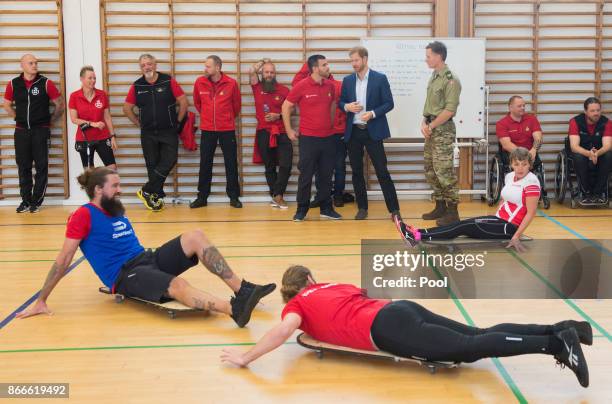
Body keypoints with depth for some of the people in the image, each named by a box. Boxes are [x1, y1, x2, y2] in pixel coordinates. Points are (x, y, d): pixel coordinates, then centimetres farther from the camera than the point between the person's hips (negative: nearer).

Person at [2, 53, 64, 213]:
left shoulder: (45, 83, -5)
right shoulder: (13, 84, 2)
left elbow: (60, 104, 2)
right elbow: (7, 105, 16)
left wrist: (50, 120, 3)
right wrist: (19, 118, 10)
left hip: (41, 131, -2)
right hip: (21, 131, 2)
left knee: (41, 166, 0)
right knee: (23, 167, 6)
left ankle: (36, 201, 8)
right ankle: (25, 201, 14)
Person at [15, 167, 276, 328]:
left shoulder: (117, 210, 17)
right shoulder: (84, 215, -6)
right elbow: (63, 259, -8)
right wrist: (41, 301, -9)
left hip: (147, 259, 8)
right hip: (125, 276, -8)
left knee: (195, 237, -13)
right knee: (177, 285, -36)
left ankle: (243, 290, -22)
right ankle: (235, 310, -59)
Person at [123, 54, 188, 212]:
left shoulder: (168, 81, -6)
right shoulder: (137, 86, 0)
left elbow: (184, 102, -2)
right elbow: (127, 108, 9)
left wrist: (177, 121, 1)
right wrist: (139, 123, 6)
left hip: (168, 132, -2)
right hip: (148, 133, 2)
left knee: (169, 160, -14)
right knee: (152, 165, 5)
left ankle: (147, 191, -4)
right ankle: (157, 196, 15)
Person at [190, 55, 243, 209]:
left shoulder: (231, 83, -8)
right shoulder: (200, 82, -4)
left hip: (227, 130, -1)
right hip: (207, 130, 1)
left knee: (231, 164, 4)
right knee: (205, 164, 6)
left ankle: (234, 197, 14)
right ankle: (202, 197, 15)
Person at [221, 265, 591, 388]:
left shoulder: (297, 305, 13)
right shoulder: (336, 286, 32)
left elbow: (284, 331, -7)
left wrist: (246, 357, 2)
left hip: (388, 328, -7)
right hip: (400, 308, 7)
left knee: (470, 349, -18)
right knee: (477, 338, 1)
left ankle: (557, 344, -31)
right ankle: (562, 329, -11)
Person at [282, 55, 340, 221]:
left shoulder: (330, 85, 4)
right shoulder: (301, 86, -9)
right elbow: (286, 107, -1)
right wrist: (289, 130, -1)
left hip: (328, 137, 4)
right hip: (308, 138, -4)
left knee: (326, 175, 10)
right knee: (306, 175, 2)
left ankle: (326, 208, 20)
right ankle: (302, 209, 13)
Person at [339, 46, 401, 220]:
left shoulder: (380, 78, -3)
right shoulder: (347, 80, 7)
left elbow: (389, 103, -4)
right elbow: (341, 102, 14)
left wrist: (372, 114, -18)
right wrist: (347, 107, -10)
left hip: (373, 131, -4)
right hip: (353, 131, 4)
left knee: (382, 171, -4)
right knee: (357, 172, 8)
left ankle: (394, 209, 0)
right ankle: (362, 208, 18)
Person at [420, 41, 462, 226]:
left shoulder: (450, 80, -13)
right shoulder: (434, 77, 13)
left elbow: (449, 110, -18)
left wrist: (431, 126, -13)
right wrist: (424, 122, 2)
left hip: (443, 130, -9)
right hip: (431, 129, 9)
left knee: (444, 171, -9)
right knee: (430, 170, 12)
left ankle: (452, 211, -2)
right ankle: (440, 207, 22)